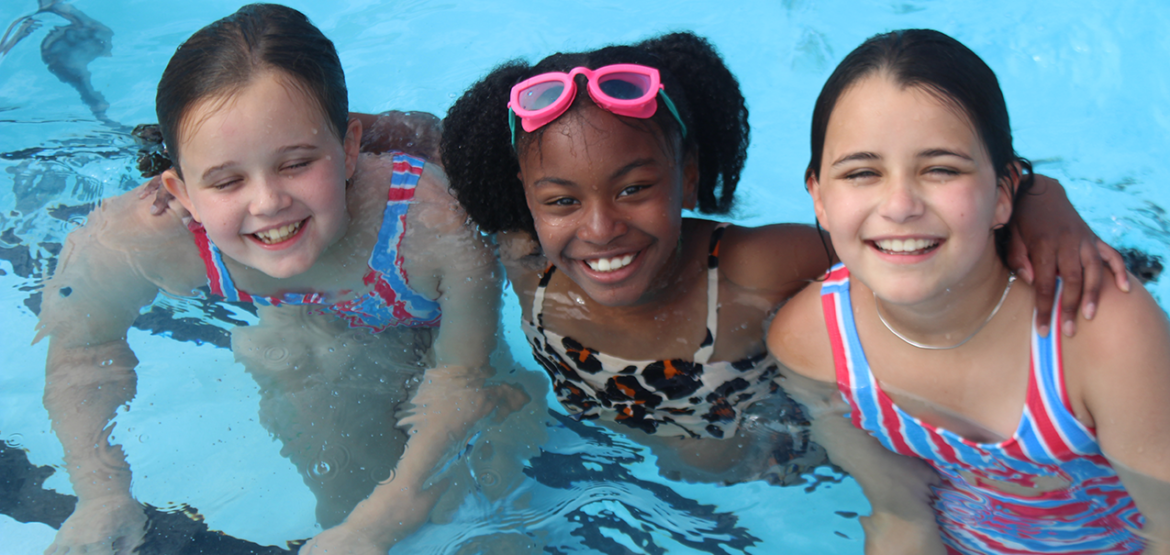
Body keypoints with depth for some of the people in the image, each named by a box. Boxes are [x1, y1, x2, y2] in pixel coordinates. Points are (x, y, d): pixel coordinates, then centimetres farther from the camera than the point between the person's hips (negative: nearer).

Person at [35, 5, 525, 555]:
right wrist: (105, 495, -25)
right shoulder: (131, 240, -38)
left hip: (426, 336, -1)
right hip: (294, 318, 1)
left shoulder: (441, 229, -46)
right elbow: (77, 347, -16)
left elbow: (463, 376, -30)